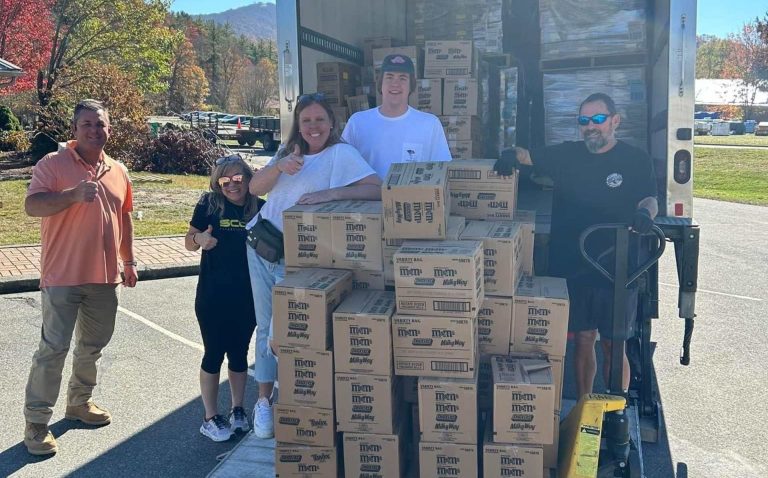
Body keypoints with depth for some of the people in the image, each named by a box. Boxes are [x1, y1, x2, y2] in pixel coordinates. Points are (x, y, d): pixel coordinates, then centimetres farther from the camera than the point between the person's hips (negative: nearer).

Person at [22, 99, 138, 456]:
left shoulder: (118, 171, 10)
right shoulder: (53, 164, -7)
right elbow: (32, 206, -18)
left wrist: (129, 261, 17)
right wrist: (74, 194, -33)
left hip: (104, 277, 6)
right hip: (62, 276, -5)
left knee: (93, 345, 16)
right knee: (53, 348, -2)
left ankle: (79, 402, 35)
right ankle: (36, 422, 9)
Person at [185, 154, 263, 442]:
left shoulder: (261, 209, -2)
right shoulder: (209, 205, -5)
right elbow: (189, 242, 2)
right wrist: (199, 239, -20)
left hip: (247, 296, 2)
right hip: (212, 296, -2)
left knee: (239, 353, 14)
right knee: (214, 354, 6)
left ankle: (238, 411, 31)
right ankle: (210, 418, 20)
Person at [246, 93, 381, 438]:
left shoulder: (341, 154, -10)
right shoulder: (289, 150, 9)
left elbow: (377, 190, -23)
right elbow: (255, 187, 0)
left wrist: (330, 193, -31)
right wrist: (280, 166, -18)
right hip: (260, 246, 6)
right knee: (265, 326, 13)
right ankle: (263, 399, 27)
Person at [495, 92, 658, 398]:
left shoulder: (635, 160, 0)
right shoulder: (567, 155, 8)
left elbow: (649, 199, -7)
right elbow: (527, 156, 10)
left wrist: (645, 213, -31)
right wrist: (511, 156, -13)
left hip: (616, 270, -2)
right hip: (571, 268, 3)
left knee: (613, 345, 4)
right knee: (583, 340, 12)